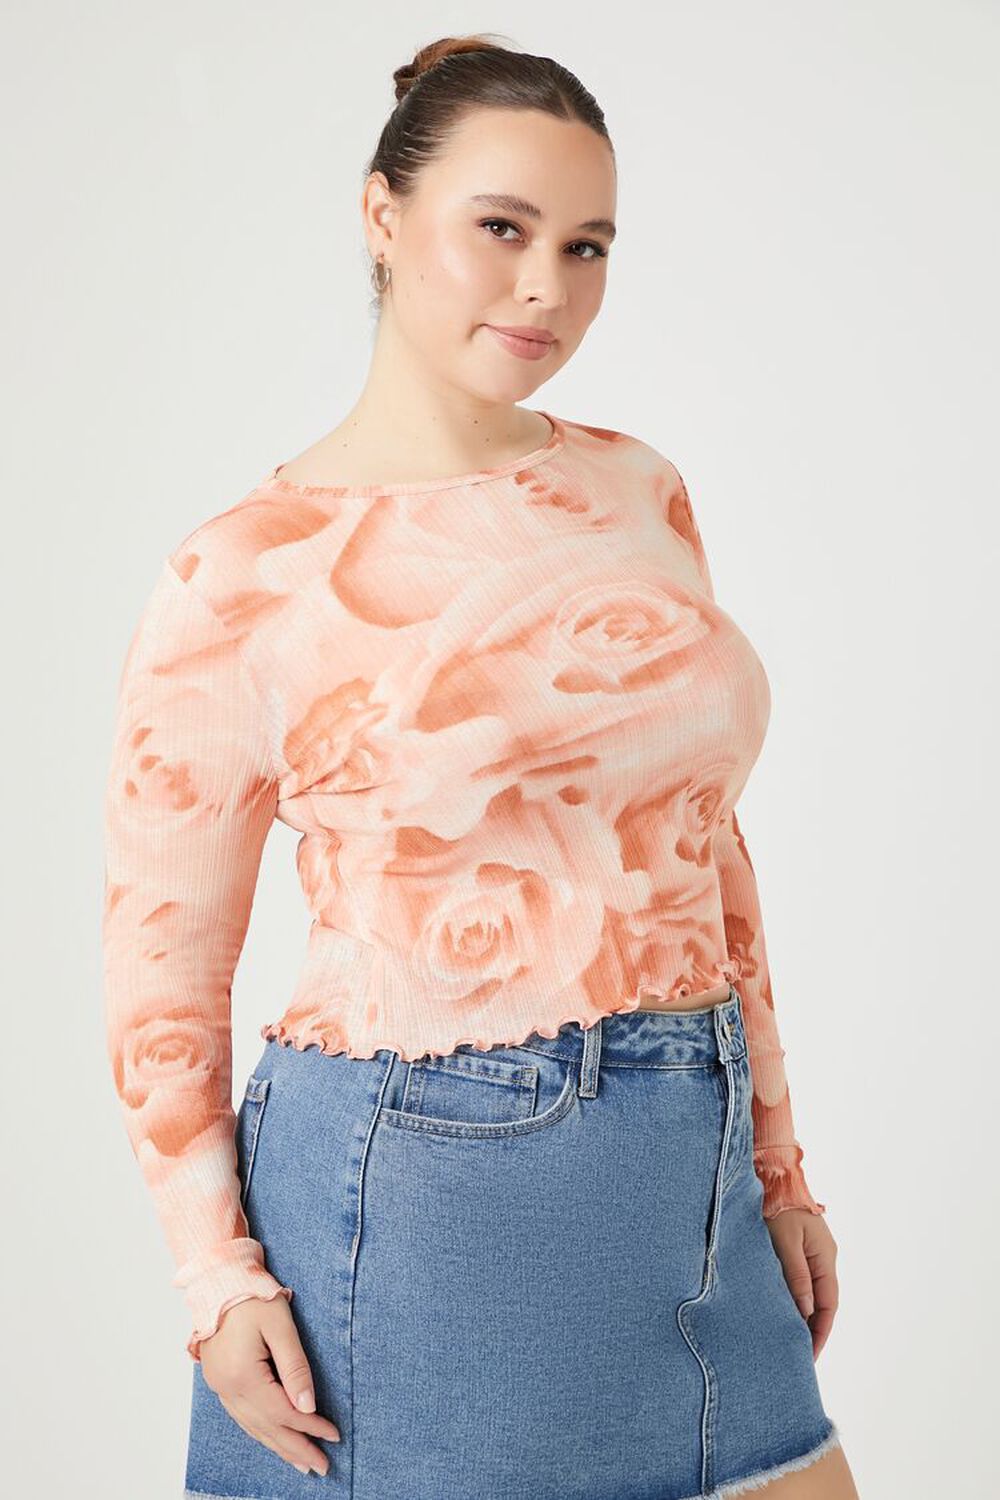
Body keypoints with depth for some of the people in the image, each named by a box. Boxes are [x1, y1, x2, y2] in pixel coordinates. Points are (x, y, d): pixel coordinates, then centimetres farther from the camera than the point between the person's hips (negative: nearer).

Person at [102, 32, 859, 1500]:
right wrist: (219, 1278, -9)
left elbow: (706, 844, 12)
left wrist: (775, 1159, 13)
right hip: (417, 1201, -4)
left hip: (687, 1192, 5)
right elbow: (161, 959, -2)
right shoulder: (241, 579, -8)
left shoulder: (640, 492, 6)